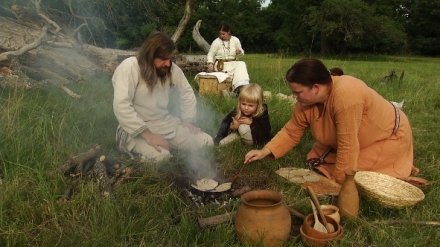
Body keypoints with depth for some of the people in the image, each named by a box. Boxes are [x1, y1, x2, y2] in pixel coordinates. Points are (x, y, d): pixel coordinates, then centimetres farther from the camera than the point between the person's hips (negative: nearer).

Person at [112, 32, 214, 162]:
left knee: (207, 142, -4)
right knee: (161, 156, -33)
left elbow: (187, 92, 14)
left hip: (166, 123, 6)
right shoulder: (128, 68, -18)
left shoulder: (171, 68, 1)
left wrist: (188, 121, 6)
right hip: (138, 129, -6)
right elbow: (121, 107, -27)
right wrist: (148, 135, -30)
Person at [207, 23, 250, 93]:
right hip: (220, 65, -4)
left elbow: (242, 52, 15)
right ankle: (237, 87, -38)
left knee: (242, 64, -28)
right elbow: (210, 54, -2)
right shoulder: (216, 42, -4)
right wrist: (210, 63, -22)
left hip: (232, 63, 4)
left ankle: (242, 86, -38)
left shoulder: (235, 40, 4)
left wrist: (240, 52, -10)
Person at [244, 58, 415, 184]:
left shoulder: (345, 95, -40)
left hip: (389, 136, -7)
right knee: (316, 161, 5)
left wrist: (339, 183, -26)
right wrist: (264, 151, -16)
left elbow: (348, 147, -36)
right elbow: (291, 132, -5)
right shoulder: (307, 99, -16)